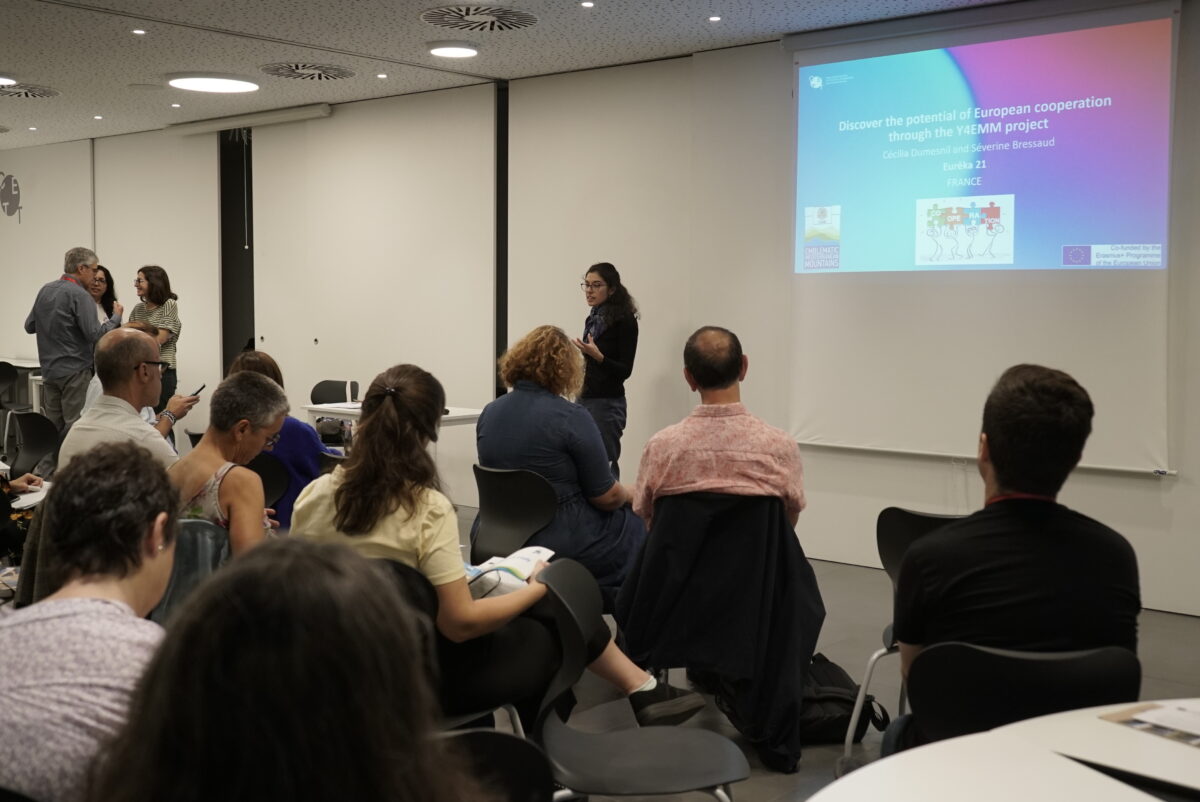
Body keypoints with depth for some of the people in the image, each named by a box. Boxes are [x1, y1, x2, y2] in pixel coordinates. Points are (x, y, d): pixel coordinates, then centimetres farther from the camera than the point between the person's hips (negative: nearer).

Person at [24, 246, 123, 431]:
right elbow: (95, 334, -19)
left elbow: (29, 326, 16)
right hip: (75, 371, -8)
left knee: (52, 427, 10)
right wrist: (116, 317, -4)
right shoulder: (80, 295, -13)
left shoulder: (45, 291, 9)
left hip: (48, 369, 8)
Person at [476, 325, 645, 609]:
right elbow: (606, 497, -12)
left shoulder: (489, 413, 1)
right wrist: (627, 495, 10)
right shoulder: (571, 417, -17)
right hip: (561, 542, -7)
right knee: (636, 528, 18)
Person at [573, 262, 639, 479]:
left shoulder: (624, 321, -11)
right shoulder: (594, 318, 12)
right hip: (585, 400, 8)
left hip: (607, 404, -8)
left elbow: (625, 370, -15)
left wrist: (597, 356, -29)